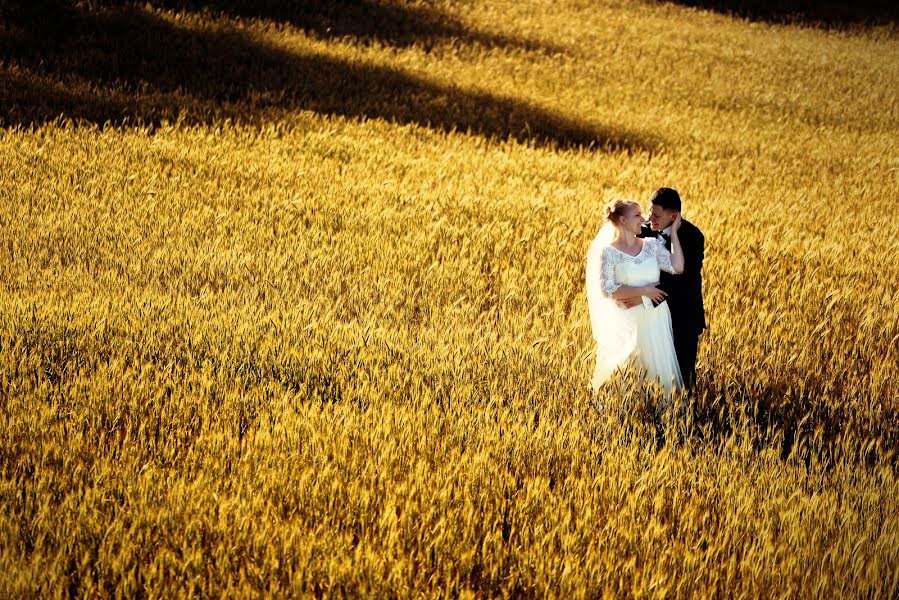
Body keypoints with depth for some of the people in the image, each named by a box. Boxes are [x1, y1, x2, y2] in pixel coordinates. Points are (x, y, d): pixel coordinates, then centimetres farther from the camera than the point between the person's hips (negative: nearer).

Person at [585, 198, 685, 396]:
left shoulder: (652, 245, 3)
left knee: (657, 367, 11)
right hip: (626, 321, -3)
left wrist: (673, 232, -9)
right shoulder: (608, 252, -7)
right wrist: (644, 291, -16)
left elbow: (677, 267, -11)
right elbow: (607, 289, -16)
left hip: (655, 318, 4)